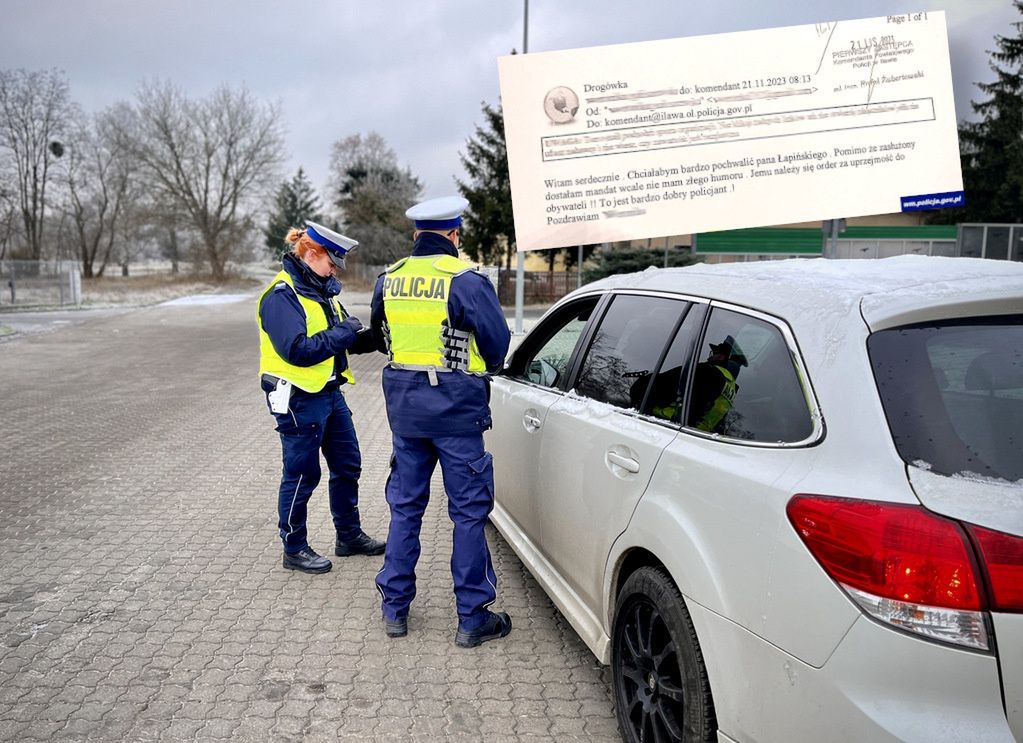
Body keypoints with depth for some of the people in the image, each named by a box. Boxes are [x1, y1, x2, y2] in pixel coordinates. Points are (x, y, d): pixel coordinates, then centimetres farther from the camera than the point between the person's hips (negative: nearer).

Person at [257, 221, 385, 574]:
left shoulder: (323, 290, 11)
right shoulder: (281, 296, -17)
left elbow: (347, 339, 13)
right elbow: (298, 350, -26)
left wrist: (370, 337, -6)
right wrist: (342, 333, -19)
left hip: (330, 393, 9)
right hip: (299, 399, -9)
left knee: (347, 466, 16)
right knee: (302, 475, 3)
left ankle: (349, 535, 32)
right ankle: (294, 549, 18)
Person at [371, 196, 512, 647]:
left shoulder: (389, 279, 3)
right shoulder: (466, 280, -14)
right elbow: (498, 341, -9)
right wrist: (482, 370, 12)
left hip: (403, 402, 5)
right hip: (456, 406, -5)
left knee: (405, 505, 16)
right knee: (468, 512, 5)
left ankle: (394, 609, 24)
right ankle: (472, 619, 12)